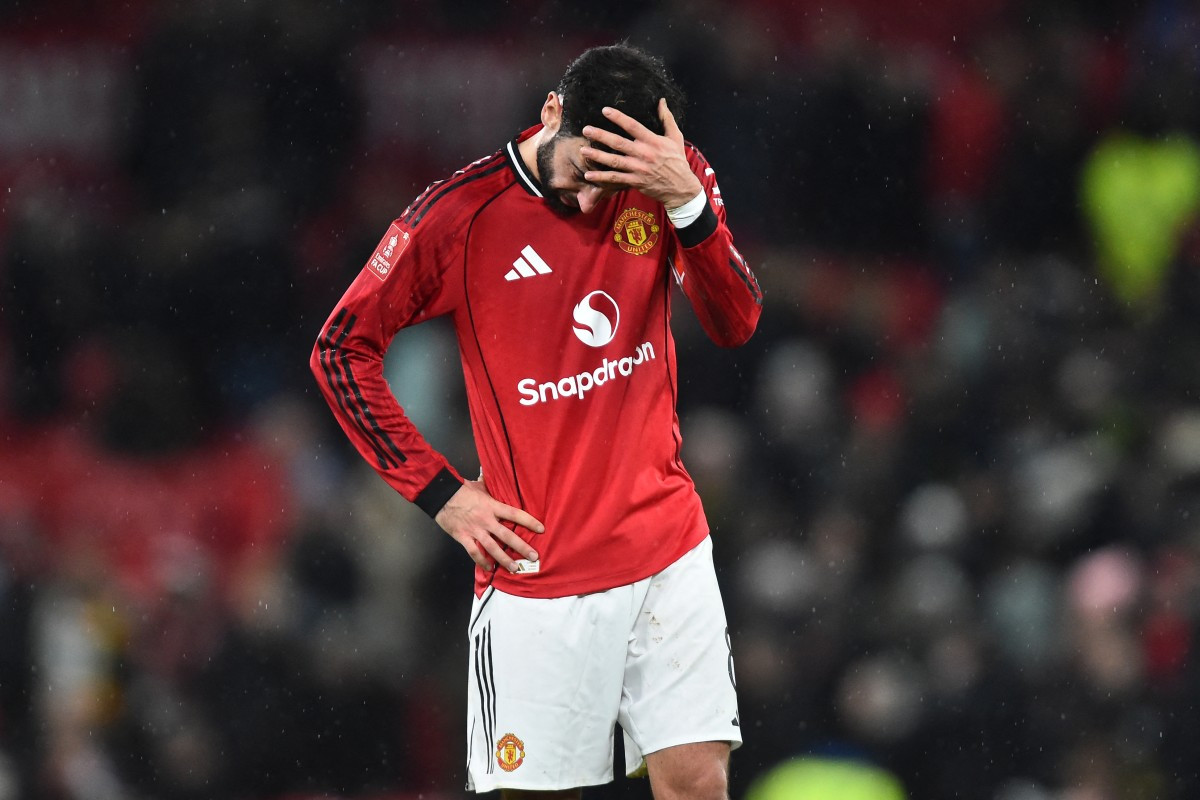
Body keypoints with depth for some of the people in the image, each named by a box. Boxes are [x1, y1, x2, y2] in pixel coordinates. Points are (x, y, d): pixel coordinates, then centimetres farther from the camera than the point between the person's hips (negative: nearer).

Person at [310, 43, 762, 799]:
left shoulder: (669, 181, 0)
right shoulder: (460, 212, -9)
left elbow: (735, 325, -10)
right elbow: (341, 349, -2)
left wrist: (688, 202, -26)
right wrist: (442, 493, -5)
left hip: (669, 556, 2)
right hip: (538, 575, -2)